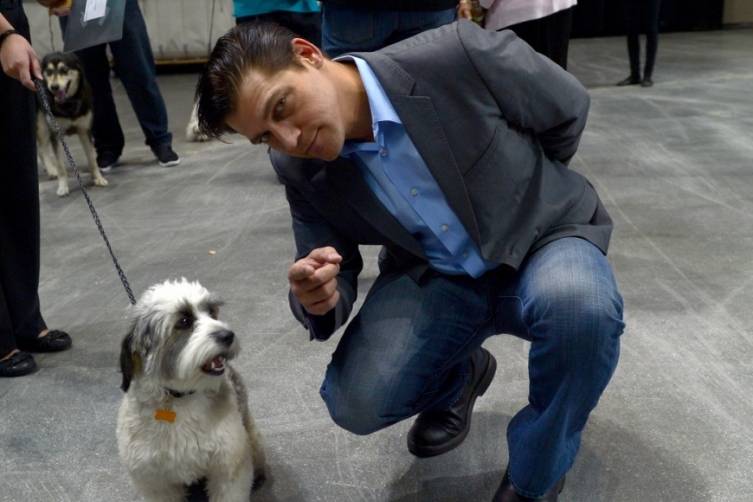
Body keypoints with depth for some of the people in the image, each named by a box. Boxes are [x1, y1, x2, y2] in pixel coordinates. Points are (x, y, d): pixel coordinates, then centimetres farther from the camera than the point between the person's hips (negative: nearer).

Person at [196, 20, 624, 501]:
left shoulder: (459, 55, -25)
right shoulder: (302, 171, -12)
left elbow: (569, 108, -8)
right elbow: (333, 269, -4)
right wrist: (319, 300, -29)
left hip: (543, 239, -2)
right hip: (431, 278, 3)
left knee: (580, 307, -37)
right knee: (356, 402, -18)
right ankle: (459, 376, 19)